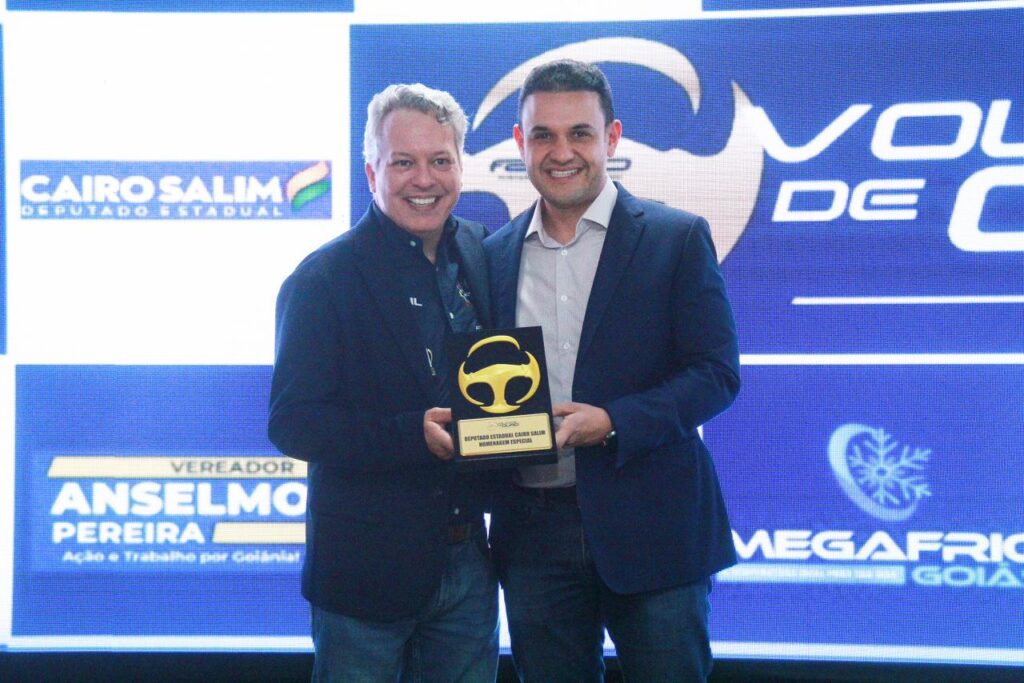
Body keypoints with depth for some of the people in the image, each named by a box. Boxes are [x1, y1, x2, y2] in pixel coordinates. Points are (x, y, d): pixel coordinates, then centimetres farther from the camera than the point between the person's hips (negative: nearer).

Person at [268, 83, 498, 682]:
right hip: (370, 567, -5)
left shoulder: (486, 255, 6)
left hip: (469, 561, 5)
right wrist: (414, 434, -27)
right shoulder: (324, 279, -11)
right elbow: (293, 424, -16)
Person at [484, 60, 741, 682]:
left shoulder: (677, 238, -2)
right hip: (534, 532, 4)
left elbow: (716, 374, -7)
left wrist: (612, 422, -20)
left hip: (650, 529, -3)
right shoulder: (496, 255, 9)